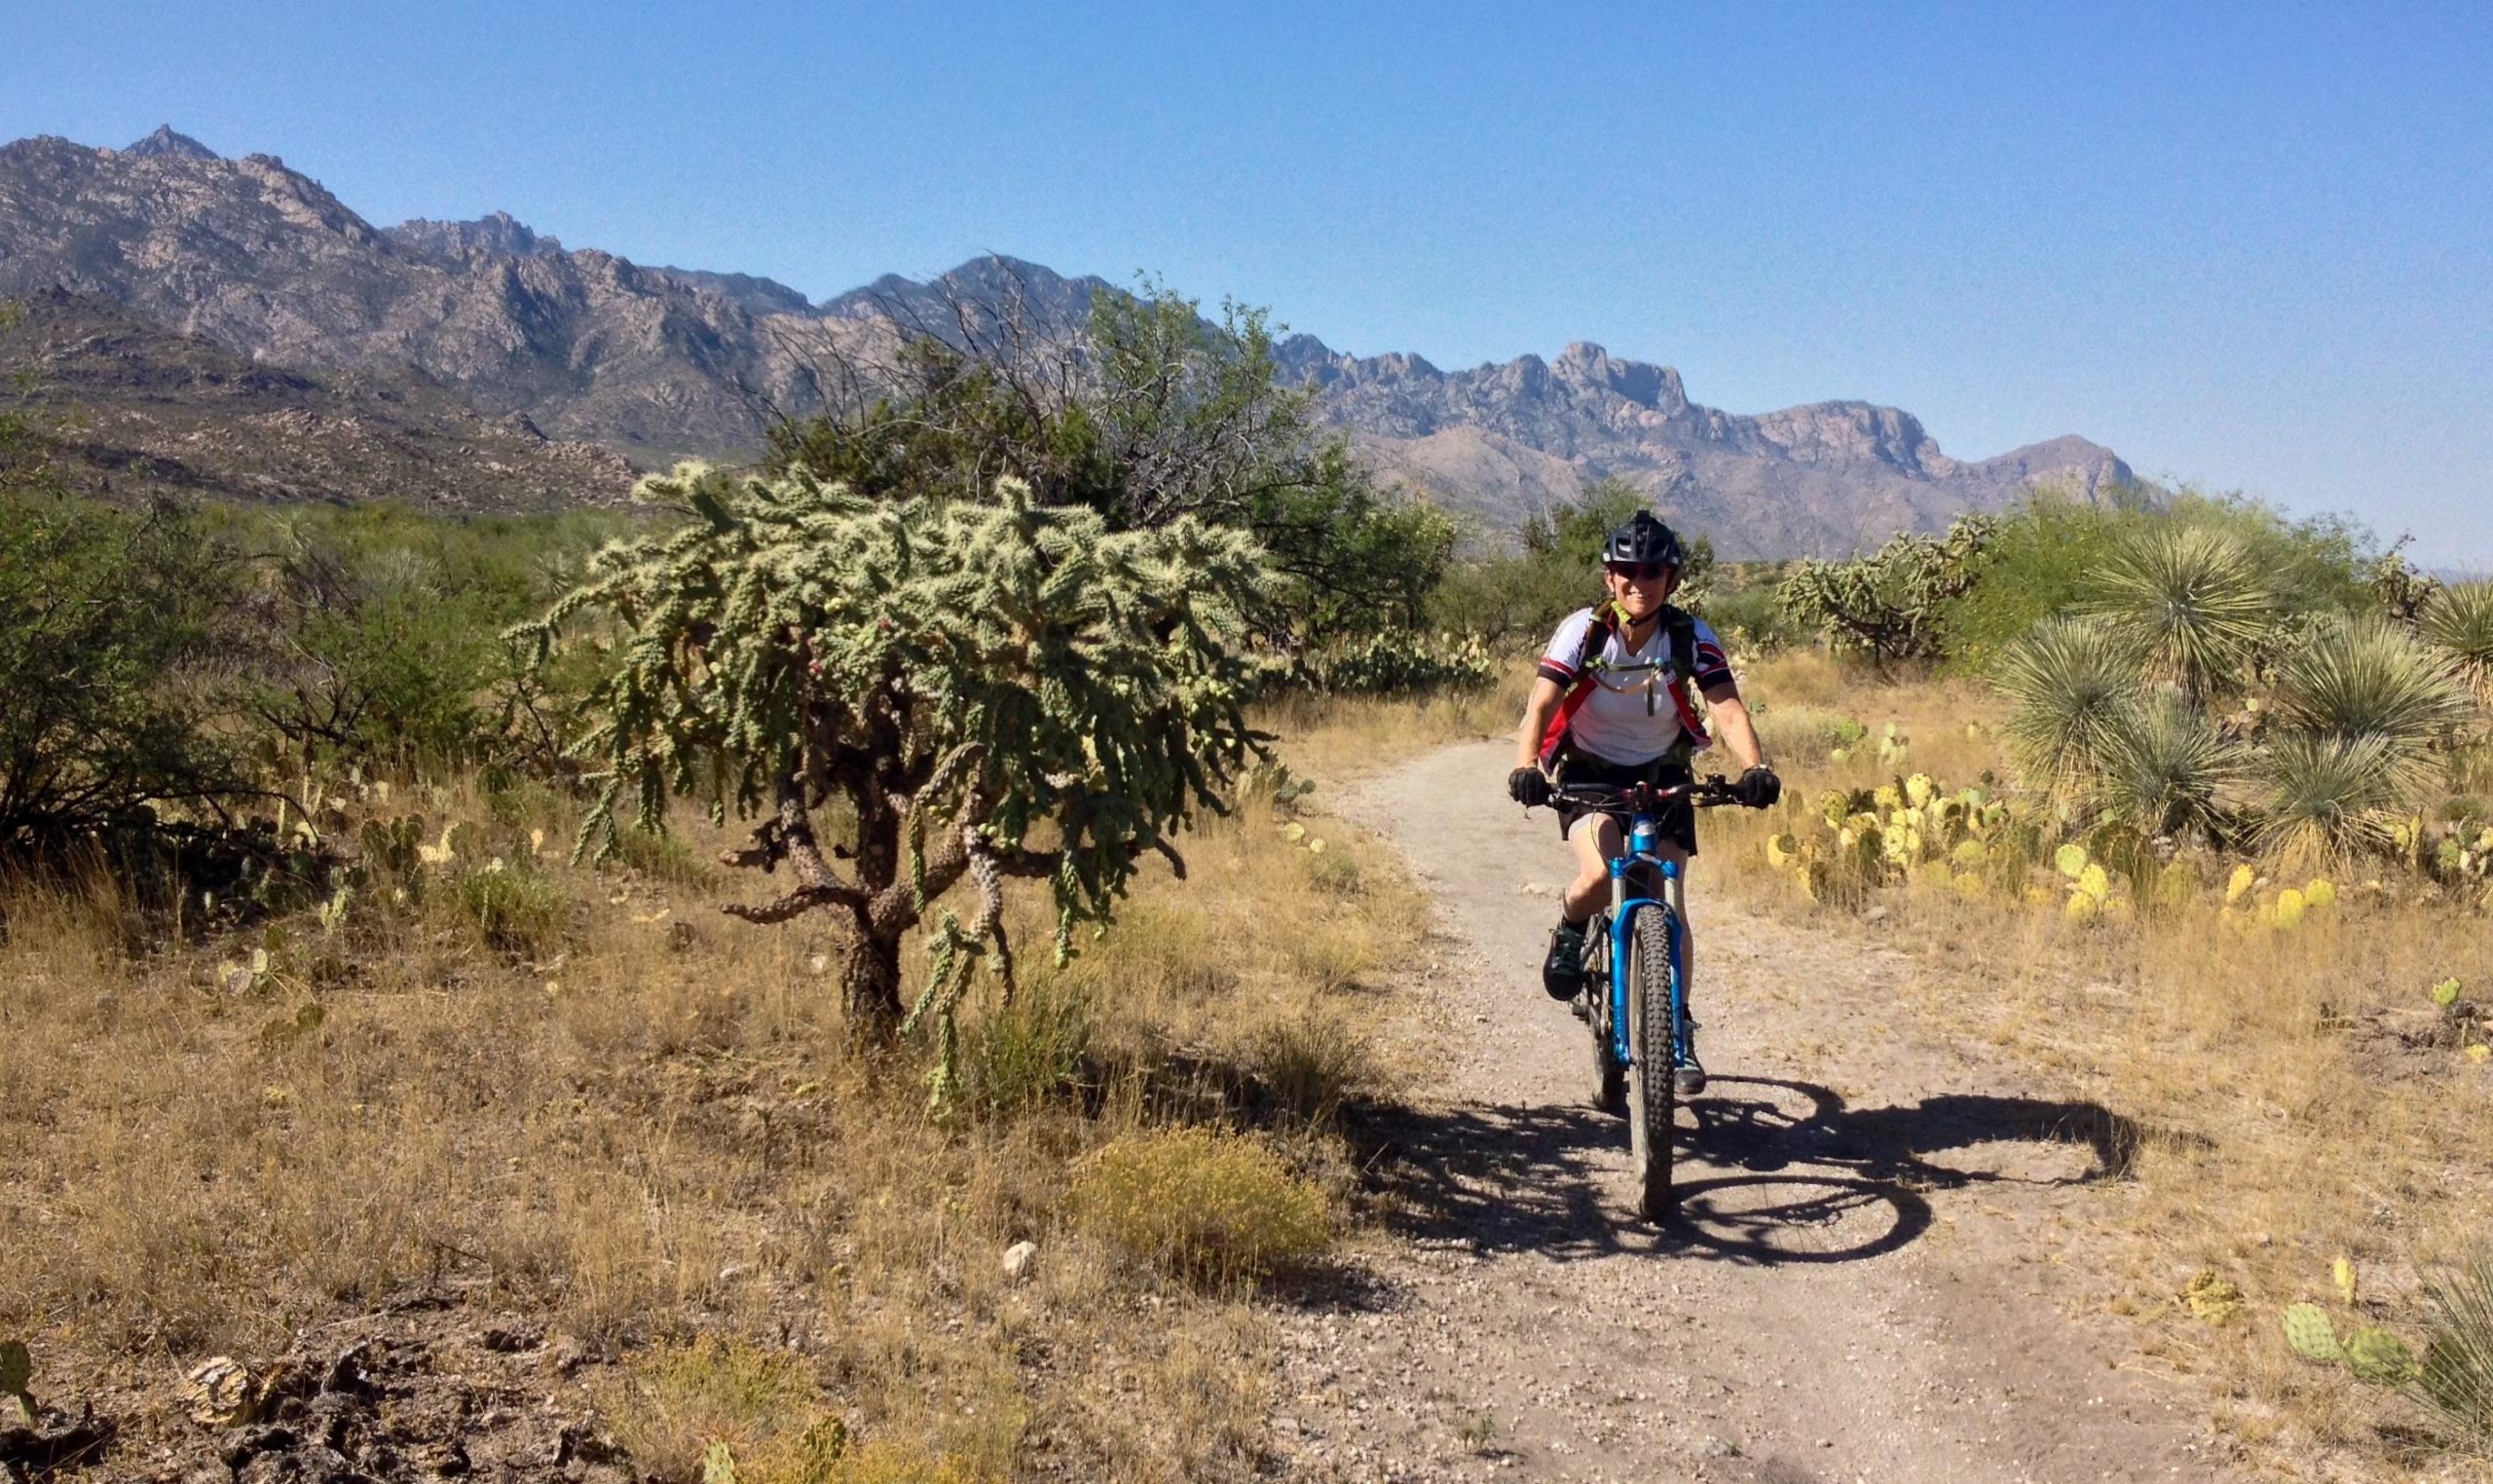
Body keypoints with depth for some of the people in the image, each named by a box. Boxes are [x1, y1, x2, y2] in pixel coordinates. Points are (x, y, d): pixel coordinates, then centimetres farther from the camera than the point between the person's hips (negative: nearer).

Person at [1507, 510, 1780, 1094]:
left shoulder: (1691, 637, -16)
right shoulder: (1583, 630, -19)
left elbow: (1728, 708, -27)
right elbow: (1541, 704, -28)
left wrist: (1754, 767, -46)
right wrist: (1525, 766, -47)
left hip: (1662, 776, 2)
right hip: (1587, 773, -1)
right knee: (1601, 875, -29)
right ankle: (1569, 932, 6)